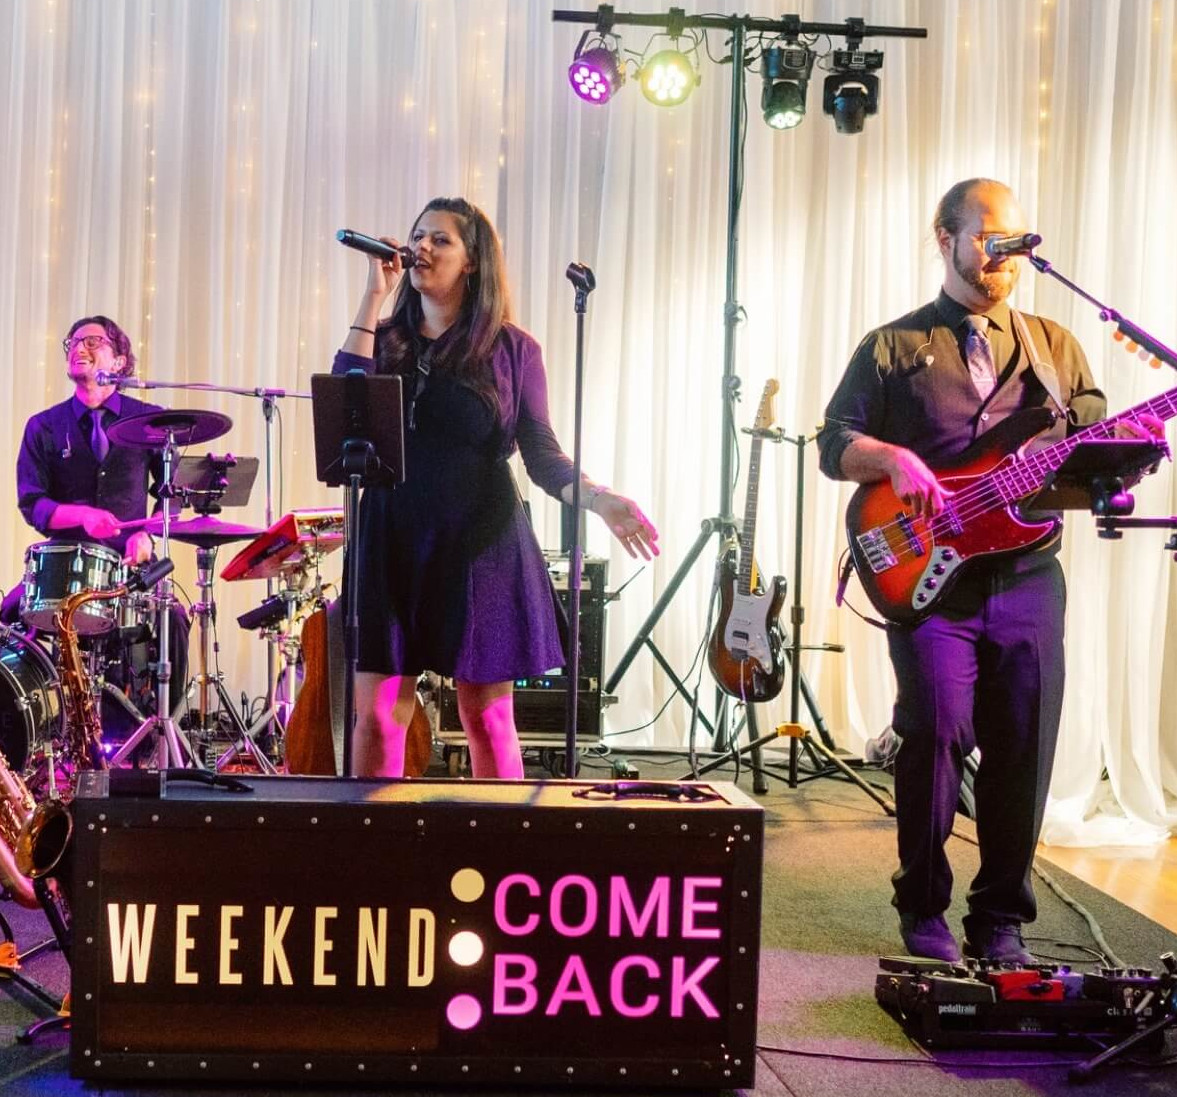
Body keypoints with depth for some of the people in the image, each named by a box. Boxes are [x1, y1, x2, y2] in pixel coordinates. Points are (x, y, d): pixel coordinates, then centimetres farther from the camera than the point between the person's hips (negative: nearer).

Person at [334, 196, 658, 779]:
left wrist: (599, 498, -18)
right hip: (393, 541, 2)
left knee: (487, 718, 5)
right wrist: (373, 296, -8)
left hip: (479, 548, -2)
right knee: (375, 714, 2)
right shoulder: (387, 339, 8)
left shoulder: (511, 348, 1)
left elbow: (542, 455, 0)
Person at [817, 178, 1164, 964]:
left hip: (1028, 574, 3)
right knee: (939, 732, -12)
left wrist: (1128, 447, -5)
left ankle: (1002, 920, 15)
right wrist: (893, 458, -15)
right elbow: (835, 442, 3)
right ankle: (924, 909, 7)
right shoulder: (893, 346, 8)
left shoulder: (1056, 348, 17)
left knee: (1025, 747, 1)